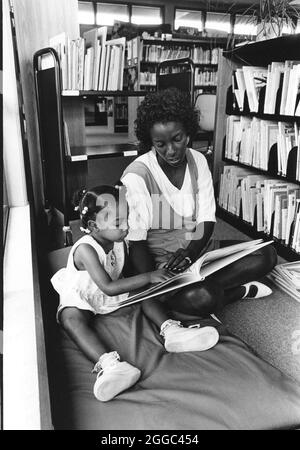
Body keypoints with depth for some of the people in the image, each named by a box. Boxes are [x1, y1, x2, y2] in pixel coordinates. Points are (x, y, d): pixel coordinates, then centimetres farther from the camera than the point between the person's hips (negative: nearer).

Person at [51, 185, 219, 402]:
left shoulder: (119, 243, -11)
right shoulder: (85, 249, -33)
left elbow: (125, 271, 6)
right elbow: (108, 287, -39)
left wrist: (155, 273, -10)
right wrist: (148, 277, -40)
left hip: (114, 293, 6)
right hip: (79, 298, -6)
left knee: (145, 291, -10)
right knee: (71, 319, -35)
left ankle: (171, 331, -23)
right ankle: (108, 364, -54)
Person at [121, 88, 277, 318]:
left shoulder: (198, 160, -1)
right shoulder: (137, 176, -17)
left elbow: (207, 220, -2)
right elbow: (136, 240, -15)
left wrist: (191, 252, -21)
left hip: (199, 248, 6)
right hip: (161, 260, -5)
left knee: (267, 254, -8)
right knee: (201, 298, -33)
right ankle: (241, 290, -2)